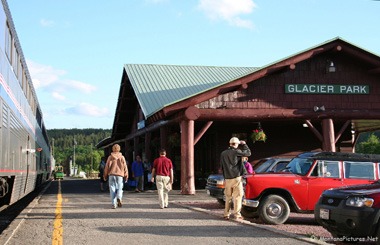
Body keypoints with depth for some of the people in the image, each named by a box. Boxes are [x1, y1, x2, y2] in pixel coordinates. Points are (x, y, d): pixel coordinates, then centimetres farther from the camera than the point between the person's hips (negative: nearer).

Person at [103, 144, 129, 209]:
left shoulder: (110, 157, 3)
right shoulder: (122, 157, 4)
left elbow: (107, 167, 2)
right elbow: (125, 167, 4)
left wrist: (105, 175, 11)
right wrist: (126, 176, 11)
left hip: (112, 175, 0)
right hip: (120, 175, 0)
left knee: (112, 189, 3)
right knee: (119, 188, 10)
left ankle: (113, 204, -4)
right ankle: (119, 198, -19)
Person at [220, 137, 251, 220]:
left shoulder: (223, 153, 9)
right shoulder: (236, 152, -9)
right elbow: (248, 153, 1)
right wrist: (244, 144, 13)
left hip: (227, 179, 6)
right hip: (236, 178, -5)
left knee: (228, 197, 13)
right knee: (237, 197, -1)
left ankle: (226, 214, 15)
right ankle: (237, 215, -2)